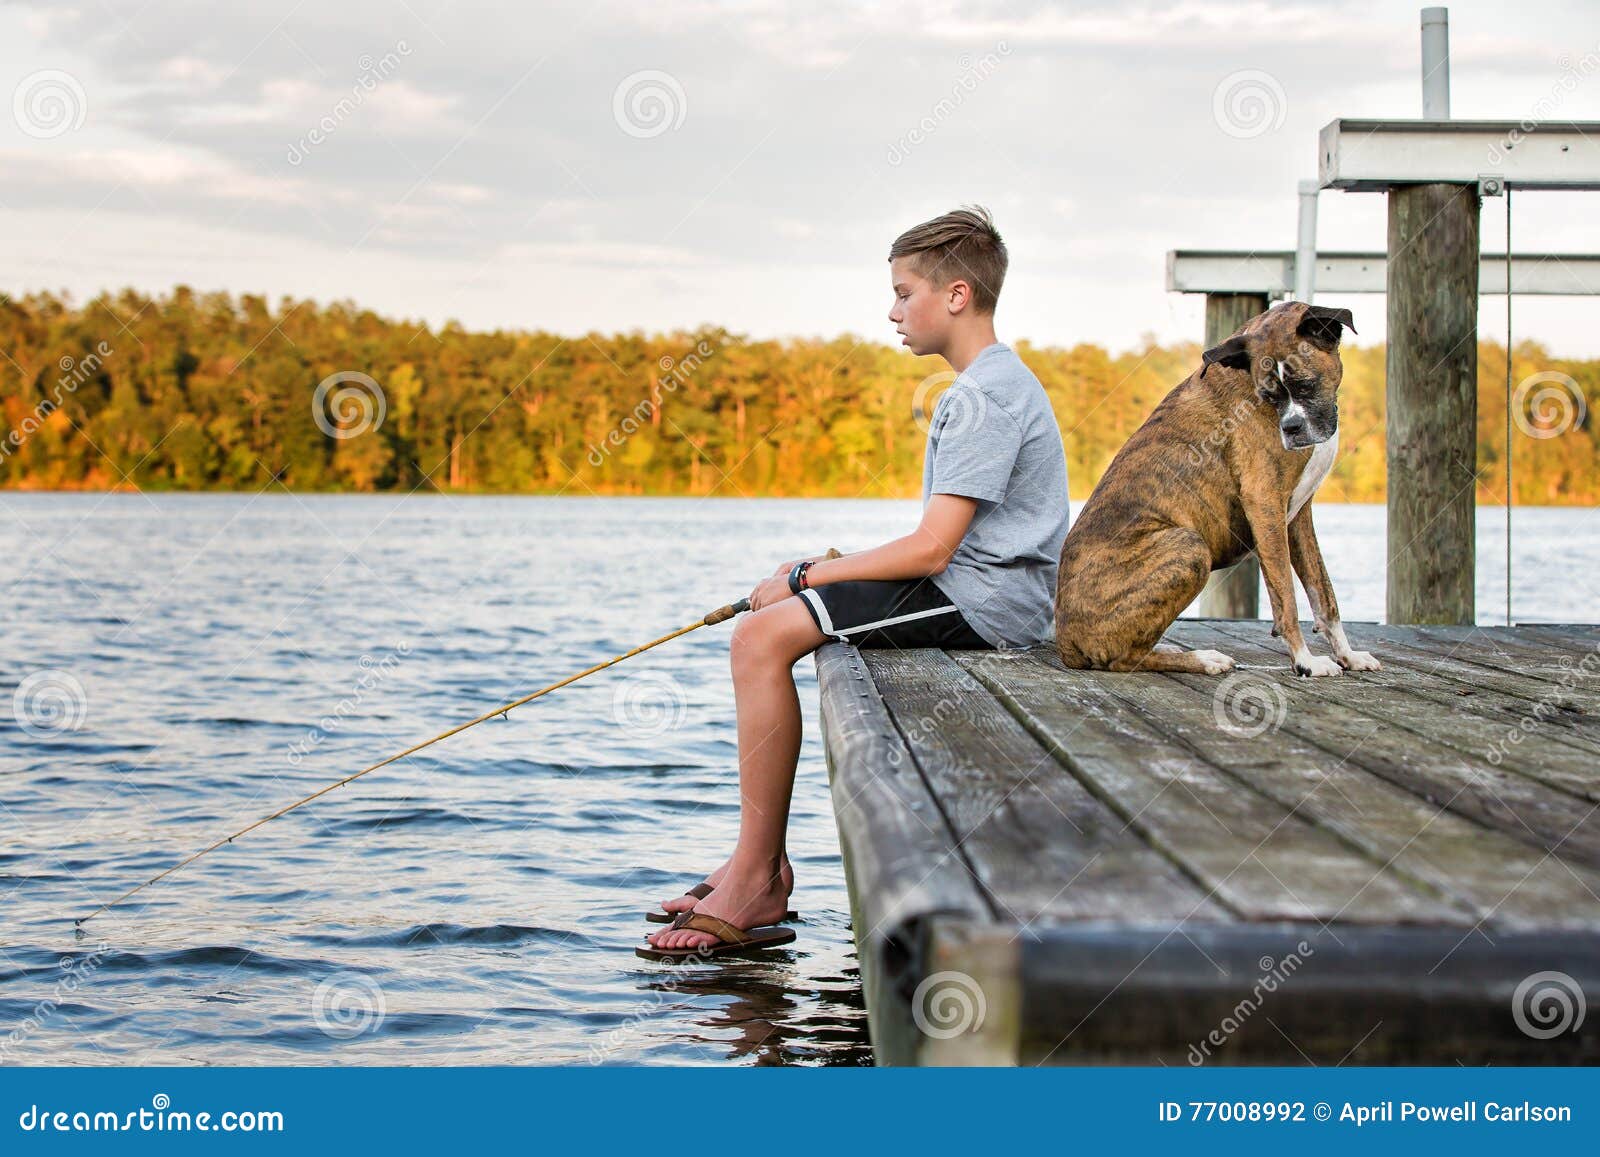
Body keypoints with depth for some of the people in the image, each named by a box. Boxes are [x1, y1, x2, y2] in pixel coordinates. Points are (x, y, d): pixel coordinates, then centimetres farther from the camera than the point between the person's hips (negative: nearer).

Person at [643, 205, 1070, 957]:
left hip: (984, 603, -11)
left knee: (763, 637, -20)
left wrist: (807, 577, -12)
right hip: (978, 593, 11)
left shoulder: (985, 395, -15)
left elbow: (931, 550, -21)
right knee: (761, 632, 13)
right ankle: (761, 867, 9)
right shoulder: (992, 384, 18)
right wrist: (830, 570, 9)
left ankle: (755, 877, -14)